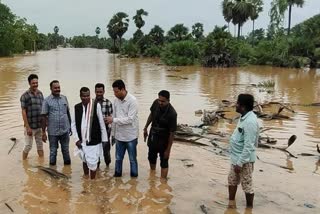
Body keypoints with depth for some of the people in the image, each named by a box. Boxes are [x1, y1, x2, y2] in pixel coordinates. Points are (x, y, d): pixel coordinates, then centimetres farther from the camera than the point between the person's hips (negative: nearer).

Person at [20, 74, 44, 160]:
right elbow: (23, 112, -11)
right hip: (30, 126, -5)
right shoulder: (25, 96, -10)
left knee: (40, 145, 14)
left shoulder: (40, 93, 6)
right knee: (28, 146, 3)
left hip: (40, 125, 5)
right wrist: (28, 127, -14)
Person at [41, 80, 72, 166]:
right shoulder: (47, 101, -5)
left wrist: (70, 126, 15)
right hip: (53, 131, -3)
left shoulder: (64, 98, 6)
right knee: (53, 151, 10)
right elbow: (44, 117, -5)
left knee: (66, 150, 14)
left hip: (65, 130, 3)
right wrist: (43, 132, -7)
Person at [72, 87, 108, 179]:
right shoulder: (77, 107, -1)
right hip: (81, 140, 4)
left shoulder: (96, 105, -11)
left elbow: (101, 123, -7)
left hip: (93, 140, -3)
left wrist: (104, 138, -4)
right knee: (84, 160, 19)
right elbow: (74, 124, 5)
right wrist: (77, 139, -2)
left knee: (92, 163, -1)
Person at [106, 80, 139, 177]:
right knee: (118, 158, 17)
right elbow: (115, 117, 9)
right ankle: (117, 175, 34)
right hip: (119, 135, 5)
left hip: (130, 136, -5)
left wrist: (113, 120, -24)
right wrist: (113, 133, 11)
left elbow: (130, 119, -24)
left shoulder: (132, 100, -18)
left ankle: (134, 177, 26)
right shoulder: (116, 100, 2)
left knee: (132, 159, 10)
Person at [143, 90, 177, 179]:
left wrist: (168, 149, -19)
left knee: (164, 162, 3)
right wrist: (145, 128, 13)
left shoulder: (172, 114, -30)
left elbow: (172, 133, -24)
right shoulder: (156, 103, -14)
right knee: (151, 158, 24)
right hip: (152, 136, 7)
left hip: (163, 139, -6)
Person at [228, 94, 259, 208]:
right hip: (236, 157, 10)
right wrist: (237, 160, 20)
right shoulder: (244, 117, 4)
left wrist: (240, 162, -24)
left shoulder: (250, 122, -27)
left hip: (244, 159, -10)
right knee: (232, 180, 22)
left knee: (247, 185, 6)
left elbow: (248, 146, -27)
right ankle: (231, 203, 38)